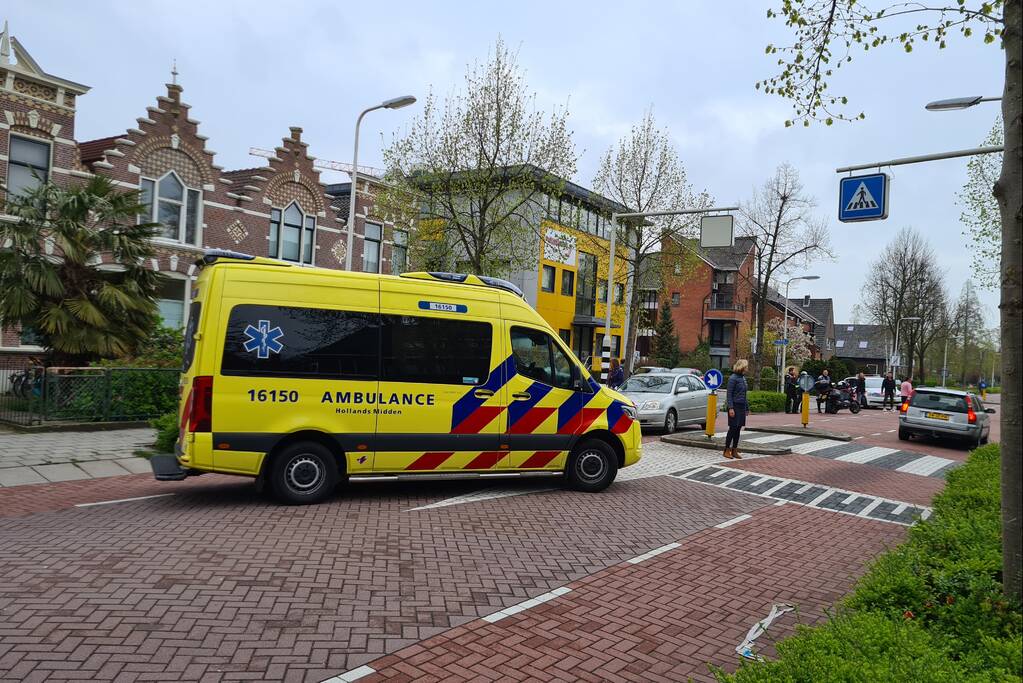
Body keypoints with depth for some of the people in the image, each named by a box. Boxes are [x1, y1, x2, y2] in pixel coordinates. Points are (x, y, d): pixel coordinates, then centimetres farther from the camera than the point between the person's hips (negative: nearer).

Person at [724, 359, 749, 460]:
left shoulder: (743, 378, 13)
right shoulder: (733, 378, -11)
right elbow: (729, 394, -14)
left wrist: (747, 407, 18)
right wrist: (730, 408, -20)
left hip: (742, 407, 7)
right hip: (735, 406, -7)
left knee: (738, 429, 8)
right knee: (733, 428, -5)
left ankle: (734, 451, 14)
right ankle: (727, 450, 4)